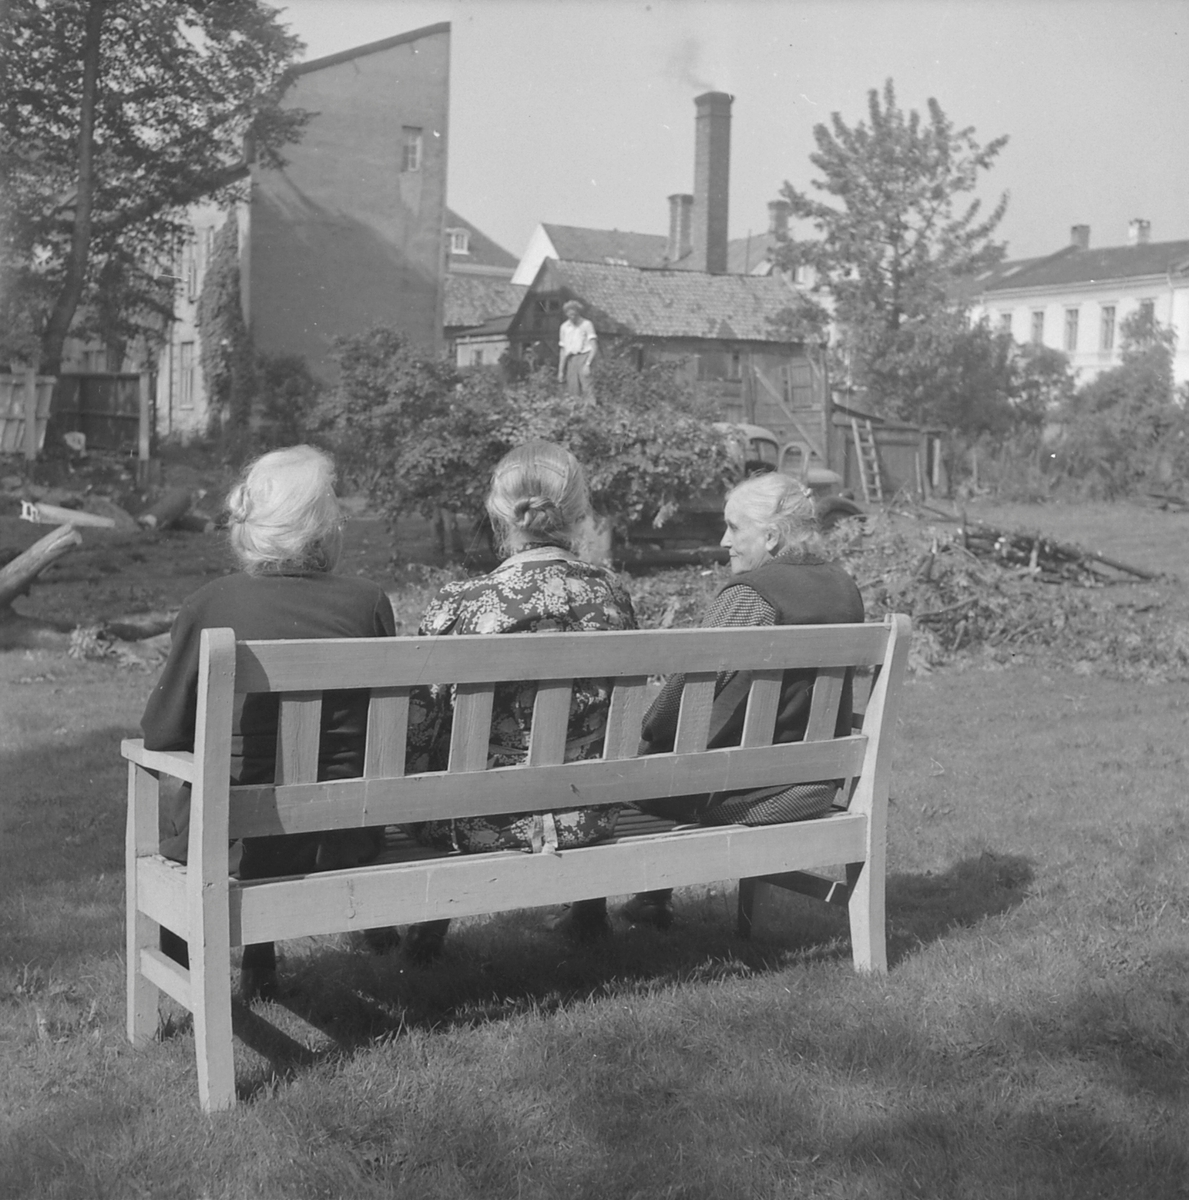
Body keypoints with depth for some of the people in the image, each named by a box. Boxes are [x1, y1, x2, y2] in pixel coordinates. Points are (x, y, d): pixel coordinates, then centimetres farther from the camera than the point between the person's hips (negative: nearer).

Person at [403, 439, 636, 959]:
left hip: (483, 826, -3)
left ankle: (427, 922, 30)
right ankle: (589, 910, 43)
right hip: (591, 820, 4)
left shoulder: (459, 605, -16)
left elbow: (418, 731, -10)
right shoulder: (611, 596, -6)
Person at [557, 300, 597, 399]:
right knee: (572, 391, -2)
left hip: (584, 357, -5)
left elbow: (593, 347, -4)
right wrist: (560, 370, 15)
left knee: (586, 388, -19)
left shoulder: (586, 325, 1)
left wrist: (587, 364, -16)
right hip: (571, 360, 5)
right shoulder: (564, 327, 14)